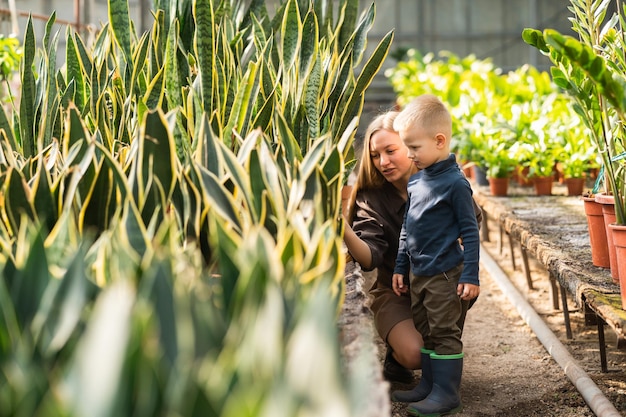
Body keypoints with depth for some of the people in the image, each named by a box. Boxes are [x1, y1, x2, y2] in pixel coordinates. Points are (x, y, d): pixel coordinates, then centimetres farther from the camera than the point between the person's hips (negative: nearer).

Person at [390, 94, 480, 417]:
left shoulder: (455, 182, -15)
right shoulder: (415, 181, 8)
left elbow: (470, 231, -13)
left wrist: (470, 275, -15)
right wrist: (400, 267, 17)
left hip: (445, 274, -8)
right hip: (417, 274, 8)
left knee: (445, 332, -1)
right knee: (424, 330, 16)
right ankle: (429, 384, 27)